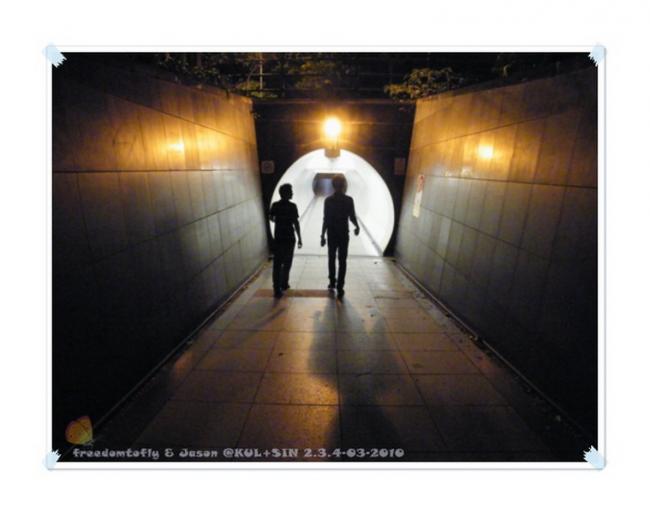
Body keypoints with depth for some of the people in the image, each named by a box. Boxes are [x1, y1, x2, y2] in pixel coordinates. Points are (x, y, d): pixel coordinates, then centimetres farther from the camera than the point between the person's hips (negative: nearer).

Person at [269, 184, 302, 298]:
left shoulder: (275, 205, 1)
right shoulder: (292, 206, -11)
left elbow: (270, 218, 16)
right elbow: (296, 223, -13)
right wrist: (299, 238, -8)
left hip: (278, 238, 3)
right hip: (289, 238, -3)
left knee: (277, 264, 3)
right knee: (287, 262, 15)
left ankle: (277, 289, 0)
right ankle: (283, 284, 27)